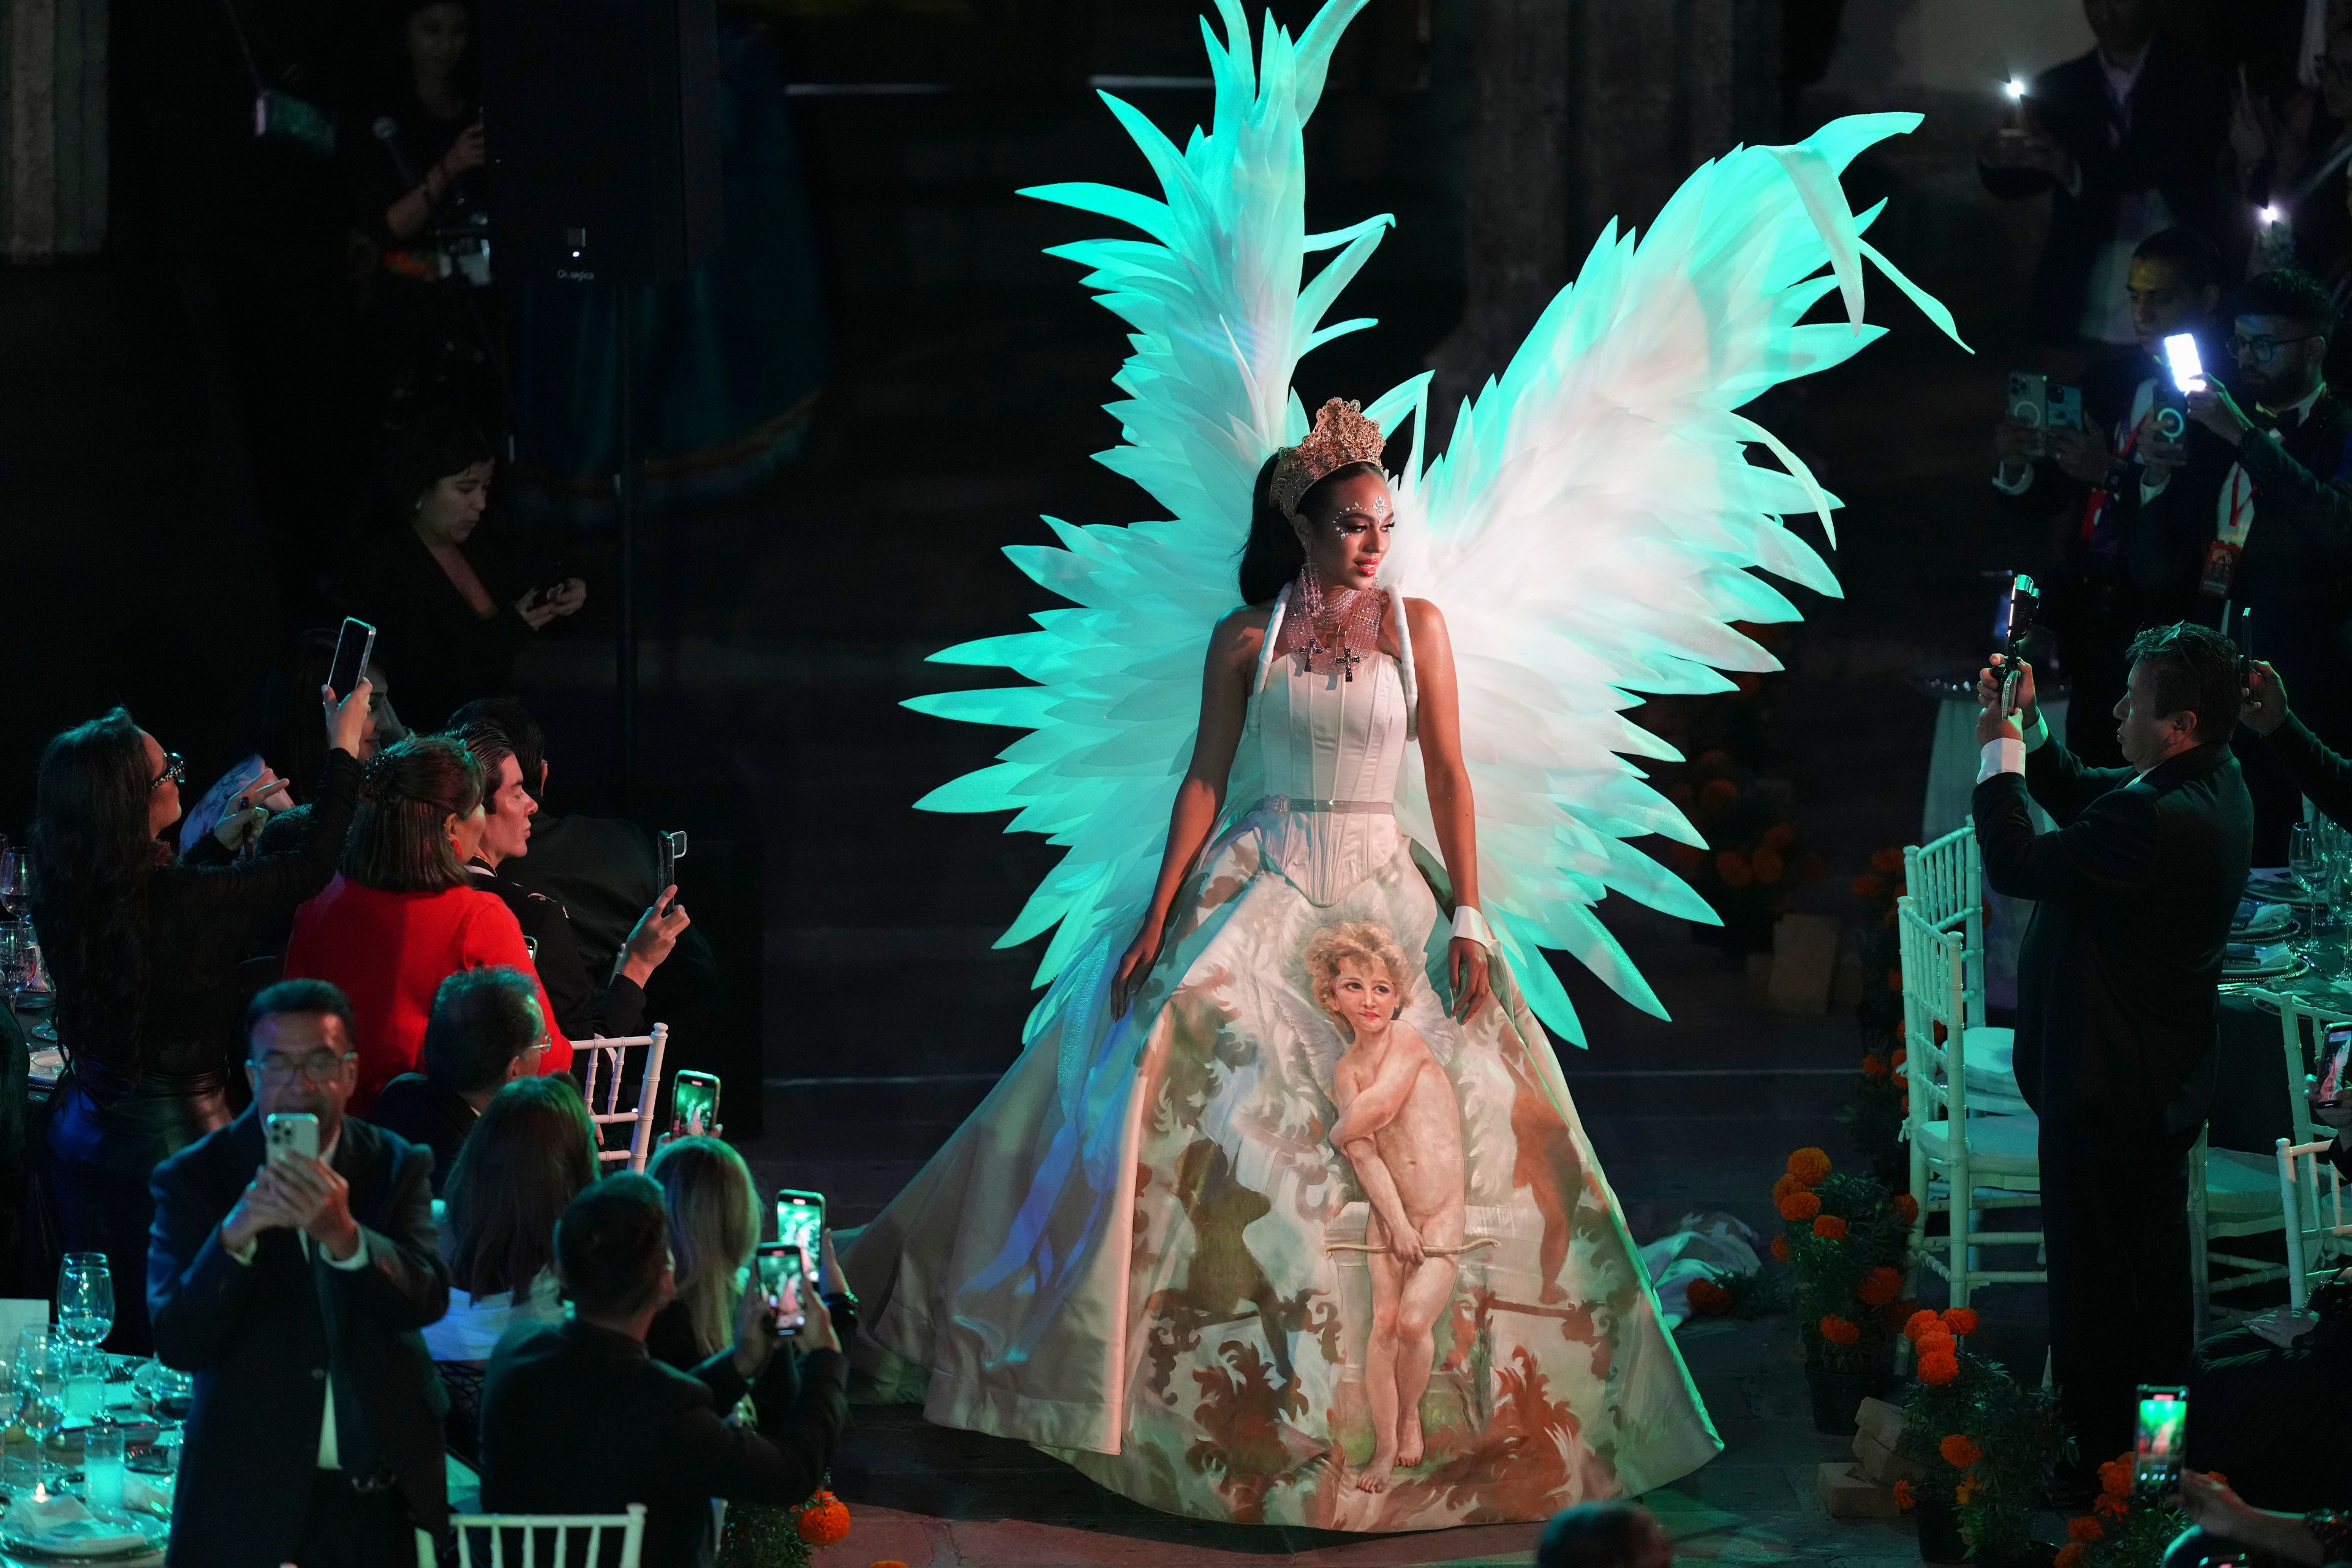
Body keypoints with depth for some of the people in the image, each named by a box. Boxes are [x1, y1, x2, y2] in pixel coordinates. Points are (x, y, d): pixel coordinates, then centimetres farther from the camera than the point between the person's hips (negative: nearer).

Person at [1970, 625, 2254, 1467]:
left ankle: (2099, 1446, 15)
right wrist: (2030, 733, -2)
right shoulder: (2215, 781, -1)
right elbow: (2082, 796, 12)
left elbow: (2016, 866, -30)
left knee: (2092, 1270, 5)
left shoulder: (2162, 820, -33)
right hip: (2167, 1077, 10)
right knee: (2155, 1255, 23)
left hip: (2107, 1085, -10)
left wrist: (1999, 757, -18)